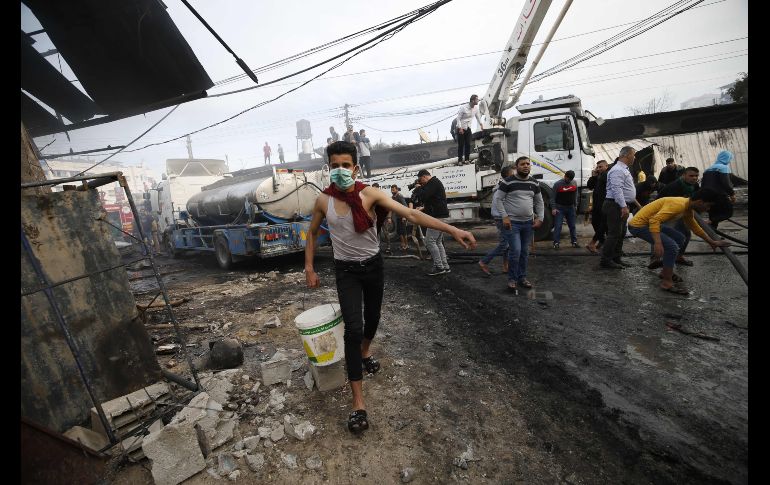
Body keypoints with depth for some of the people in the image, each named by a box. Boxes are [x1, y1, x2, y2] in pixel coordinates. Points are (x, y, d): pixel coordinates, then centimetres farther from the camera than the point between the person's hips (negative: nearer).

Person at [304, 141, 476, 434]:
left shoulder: (370, 194, -15)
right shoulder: (323, 200, -9)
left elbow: (411, 214, -22)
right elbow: (312, 233, 7)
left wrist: (452, 230, -31)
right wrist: (309, 268, 2)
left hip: (373, 265, 1)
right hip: (345, 270, -1)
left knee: (372, 319, 17)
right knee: (353, 329, -11)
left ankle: (364, 352, 53)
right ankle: (358, 403, 1)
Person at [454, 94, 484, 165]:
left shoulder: (476, 108, -1)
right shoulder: (464, 108, -18)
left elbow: (478, 116, 18)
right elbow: (458, 118, -14)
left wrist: (481, 124, 16)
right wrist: (460, 128, -19)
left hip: (468, 128, 5)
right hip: (461, 129, -5)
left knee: (468, 144, 2)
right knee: (461, 145, -3)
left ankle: (467, 159, 9)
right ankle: (460, 160, 3)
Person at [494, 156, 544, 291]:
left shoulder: (534, 183, 10)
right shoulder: (507, 182, -7)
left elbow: (539, 202, 16)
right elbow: (499, 199, -6)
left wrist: (539, 218, 6)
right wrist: (504, 217, -15)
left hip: (528, 223, 5)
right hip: (512, 223, -5)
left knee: (525, 252, 11)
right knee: (515, 251, -10)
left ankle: (522, 277, 25)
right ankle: (512, 279, 6)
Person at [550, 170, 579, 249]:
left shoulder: (574, 183, 4)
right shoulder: (557, 184, -9)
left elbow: (575, 195, 15)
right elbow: (552, 197, -7)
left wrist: (575, 205, 15)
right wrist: (553, 208, -12)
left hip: (571, 207, 4)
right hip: (560, 208, -4)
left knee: (572, 226, 10)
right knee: (558, 226, -6)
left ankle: (574, 241, 19)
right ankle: (556, 243, -2)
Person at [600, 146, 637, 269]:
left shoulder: (624, 170, 20)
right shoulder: (617, 170, -15)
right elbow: (617, 189, -24)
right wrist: (624, 206, -28)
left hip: (622, 206, 11)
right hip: (616, 206, -11)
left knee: (620, 234, 13)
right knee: (614, 234, -10)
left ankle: (616, 258, 21)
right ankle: (606, 260, -5)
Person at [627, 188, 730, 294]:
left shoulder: (687, 209, 10)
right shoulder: (679, 205, -22)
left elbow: (695, 227, 27)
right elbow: (654, 220, -34)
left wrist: (712, 242, 33)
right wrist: (658, 243, -39)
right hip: (639, 225, -11)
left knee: (679, 238, 20)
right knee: (672, 246, -19)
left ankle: (665, 272, 25)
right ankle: (666, 283, -9)